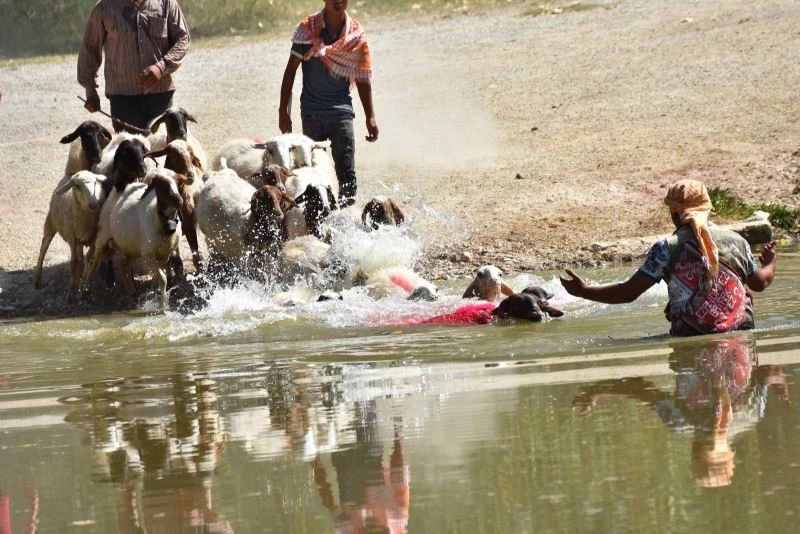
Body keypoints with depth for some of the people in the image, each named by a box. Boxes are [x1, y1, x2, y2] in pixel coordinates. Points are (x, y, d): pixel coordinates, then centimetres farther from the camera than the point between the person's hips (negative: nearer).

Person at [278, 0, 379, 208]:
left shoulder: (357, 34, 2)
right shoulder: (307, 28, -1)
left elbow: (363, 78, 8)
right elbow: (291, 70, 3)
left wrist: (370, 117, 3)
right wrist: (283, 111, -1)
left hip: (341, 108, 0)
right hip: (311, 111, 0)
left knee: (346, 171, -9)